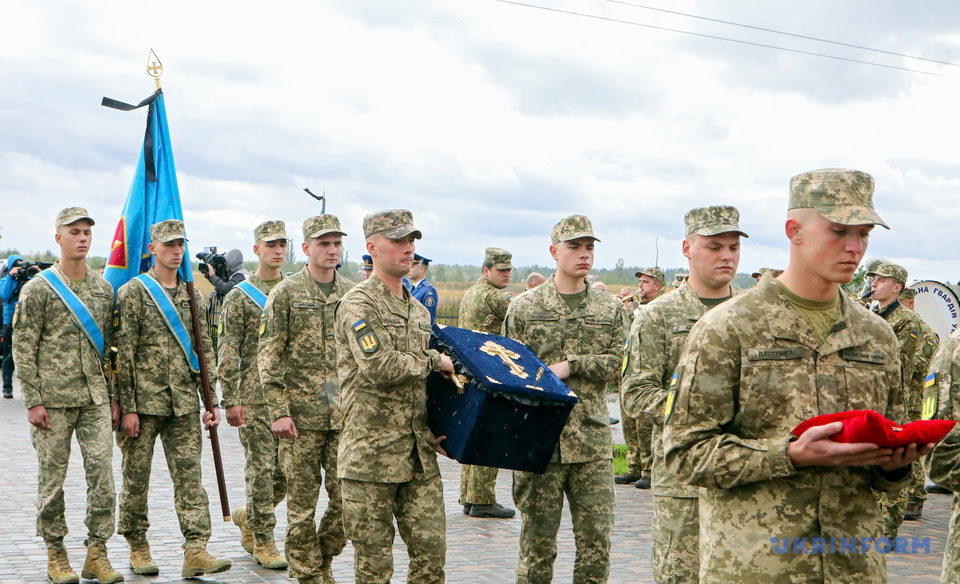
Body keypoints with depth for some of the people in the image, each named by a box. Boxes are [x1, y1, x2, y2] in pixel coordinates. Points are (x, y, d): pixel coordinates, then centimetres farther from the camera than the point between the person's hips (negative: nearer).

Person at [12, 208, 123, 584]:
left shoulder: (104, 289, 10)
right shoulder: (38, 289, -3)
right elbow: (22, 348, -5)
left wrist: (113, 396, 10)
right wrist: (32, 401, -10)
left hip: (95, 398, 4)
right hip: (53, 400, -3)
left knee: (102, 471, -2)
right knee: (52, 476, 4)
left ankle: (97, 553, 8)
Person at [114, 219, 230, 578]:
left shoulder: (193, 296, 11)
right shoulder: (133, 293, -4)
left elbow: (205, 352, 14)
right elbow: (124, 354, -8)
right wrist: (127, 408, -12)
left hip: (183, 404, 4)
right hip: (143, 401, -3)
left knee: (189, 475, -3)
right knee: (137, 478, 7)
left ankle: (196, 551, -5)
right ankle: (138, 548, 22)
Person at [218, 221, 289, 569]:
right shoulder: (239, 296, -1)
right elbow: (228, 352, -4)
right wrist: (230, 401, -9)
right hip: (255, 398, -4)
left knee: (289, 469, 5)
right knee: (262, 468, -2)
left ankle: (247, 515, 29)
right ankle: (262, 541, 10)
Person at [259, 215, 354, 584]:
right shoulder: (286, 294, -2)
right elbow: (269, 357, -5)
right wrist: (278, 411, -11)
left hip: (346, 416, 4)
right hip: (301, 415, -4)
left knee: (347, 499, 4)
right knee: (302, 502, 3)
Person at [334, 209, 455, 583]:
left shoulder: (418, 310, 16)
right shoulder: (358, 304, -9)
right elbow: (379, 368, -22)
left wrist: (431, 432, 9)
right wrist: (433, 361, -9)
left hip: (419, 455, 7)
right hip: (372, 453, -7)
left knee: (432, 550, 6)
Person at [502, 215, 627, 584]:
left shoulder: (611, 309, 9)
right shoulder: (524, 307, 2)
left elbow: (614, 362, -1)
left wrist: (569, 365, -15)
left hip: (592, 440, 2)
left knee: (597, 540, 4)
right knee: (538, 540, 6)